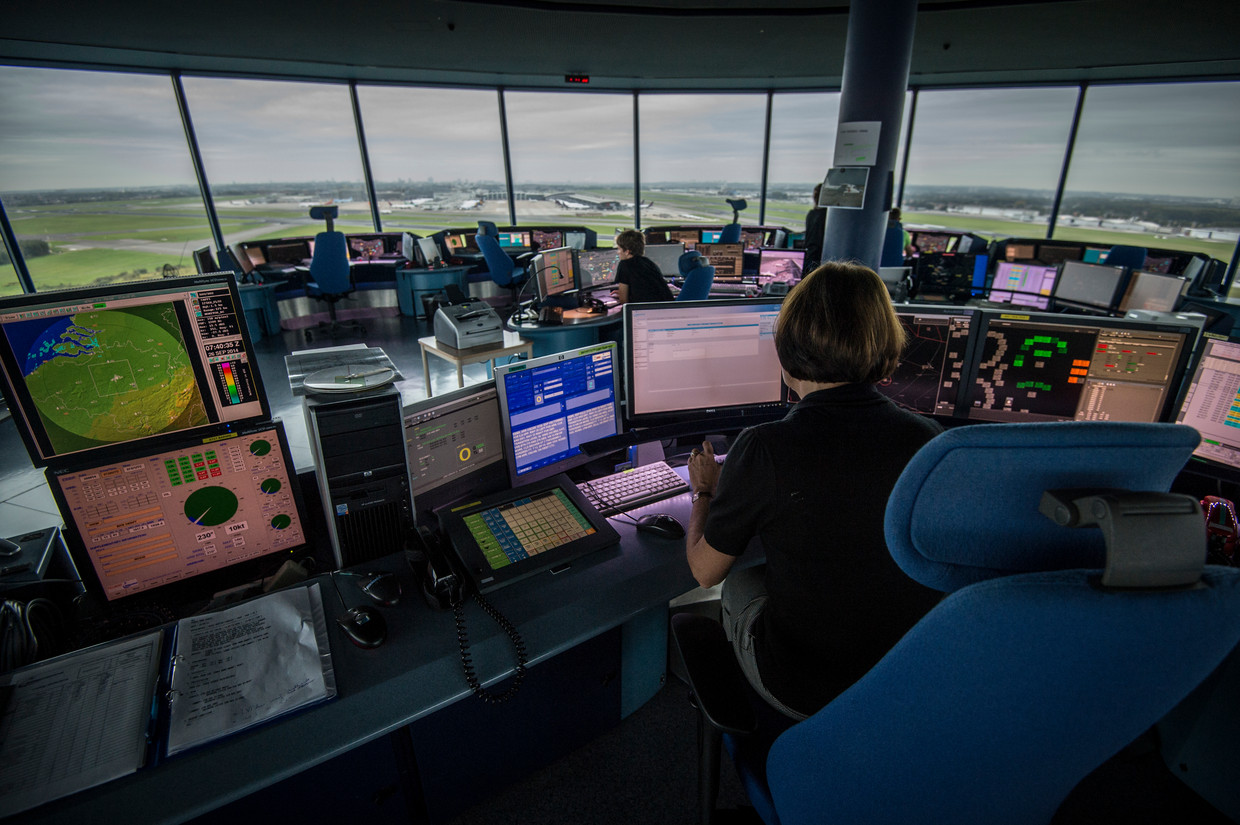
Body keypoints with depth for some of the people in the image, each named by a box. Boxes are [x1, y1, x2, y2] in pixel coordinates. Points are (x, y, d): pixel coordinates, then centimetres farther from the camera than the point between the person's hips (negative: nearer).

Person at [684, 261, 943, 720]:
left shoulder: (764, 450, -25)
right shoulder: (930, 439, -13)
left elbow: (704, 571, -9)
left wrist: (705, 492, 10)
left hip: (806, 695, -4)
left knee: (740, 581, 22)